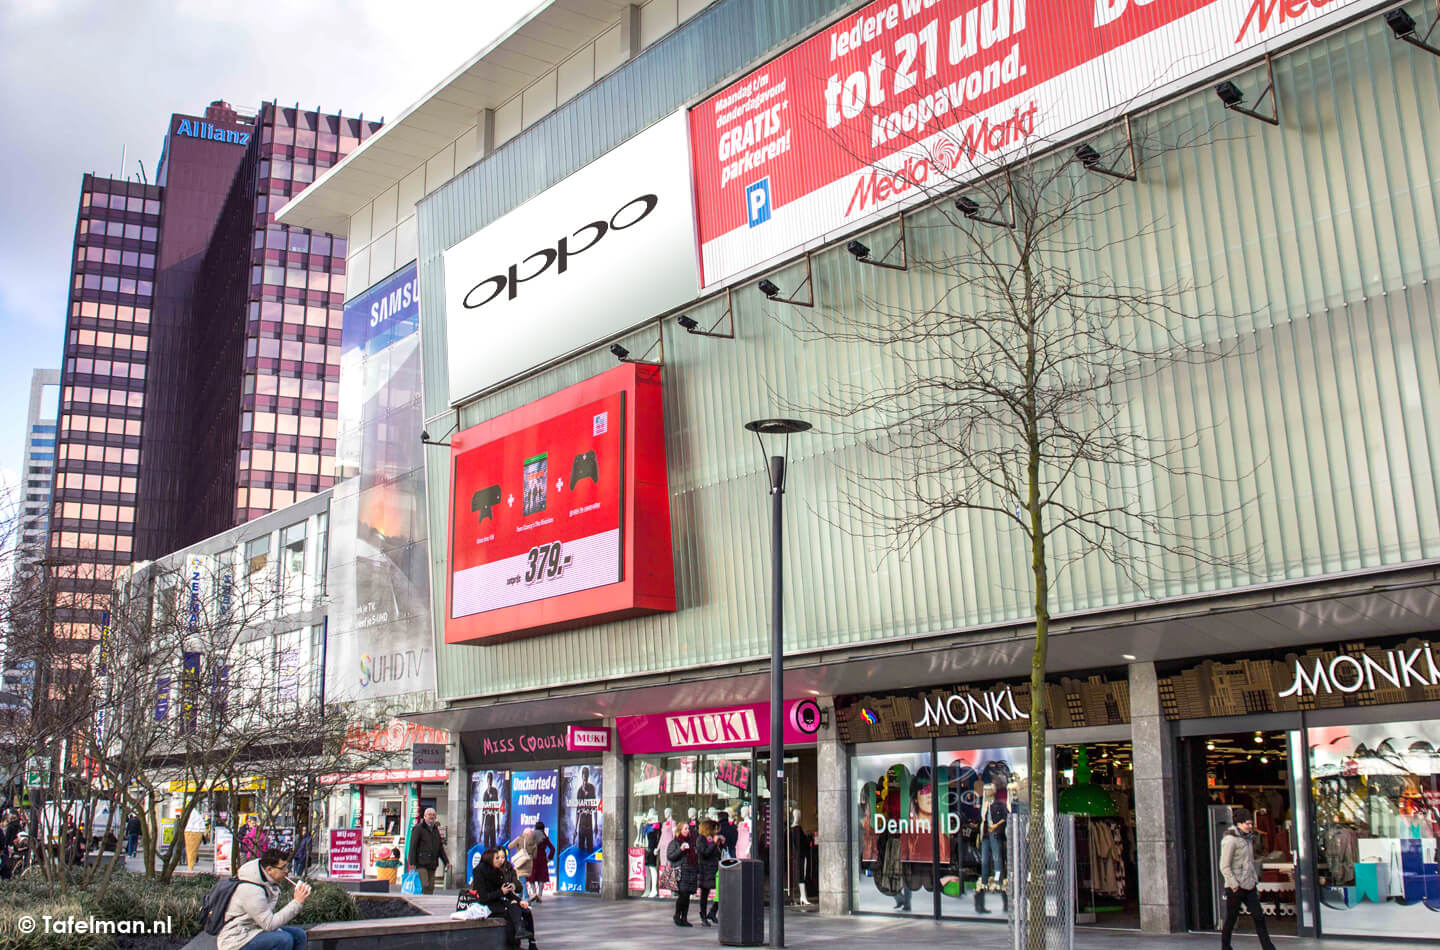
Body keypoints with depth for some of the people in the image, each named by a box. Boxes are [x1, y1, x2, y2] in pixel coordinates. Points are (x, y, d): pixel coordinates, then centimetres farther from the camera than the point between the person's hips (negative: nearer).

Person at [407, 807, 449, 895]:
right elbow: (413, 846, -9)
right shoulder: (418, 828, -4)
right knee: (424, 886, -16)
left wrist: (446, 861, 13)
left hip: (432, 864, 7)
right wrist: (412, 863, -16)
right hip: (420, 863, -7)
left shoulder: (435, 829, 18)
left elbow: (440, 847, 22)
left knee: (431, 887, 3)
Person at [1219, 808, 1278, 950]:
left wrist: (1255, 882, 17)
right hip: (1236, 888, -7)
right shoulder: (1230, 840, -14)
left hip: (1249, 886, 7)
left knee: (1259, 916, 2)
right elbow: (1224, 867, -16)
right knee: (1231, 920, 3)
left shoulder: (1248, 838, 12)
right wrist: (1234, 886, -18)